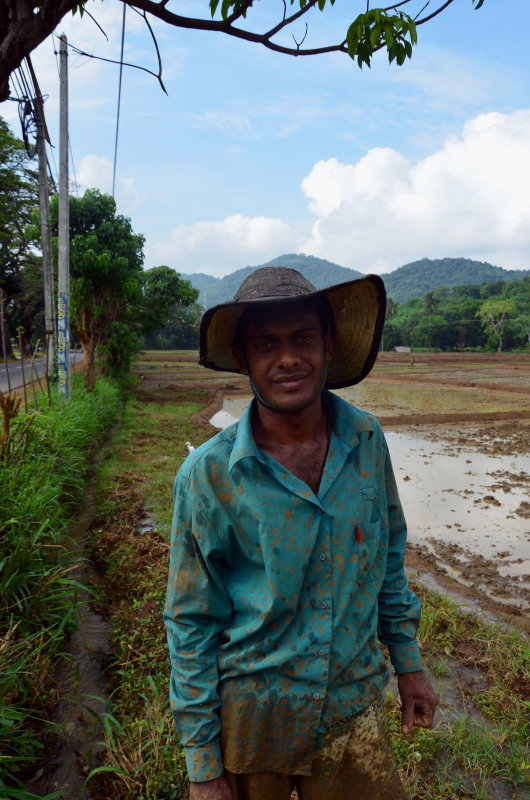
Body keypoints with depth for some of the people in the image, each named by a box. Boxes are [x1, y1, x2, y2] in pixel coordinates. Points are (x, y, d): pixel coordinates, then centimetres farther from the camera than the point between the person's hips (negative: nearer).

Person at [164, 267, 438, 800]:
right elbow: (191, 622, -10)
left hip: (353, 710, 3)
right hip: (248, 718, -2)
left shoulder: (366, 440, -8)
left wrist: (407, 661, 12)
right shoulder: (208, 474, -18)